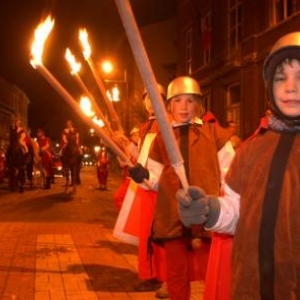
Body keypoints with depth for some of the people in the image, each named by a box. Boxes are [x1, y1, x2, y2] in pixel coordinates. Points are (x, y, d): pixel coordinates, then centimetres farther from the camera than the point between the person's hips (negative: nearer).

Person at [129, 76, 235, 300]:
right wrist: (144, 176, -10)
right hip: (173, 217, 2)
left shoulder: (213, 132, 4)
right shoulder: (162, 138, 9)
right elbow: (158, 181, 11)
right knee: (176, 276, 12)